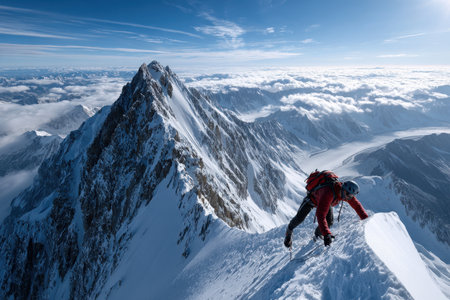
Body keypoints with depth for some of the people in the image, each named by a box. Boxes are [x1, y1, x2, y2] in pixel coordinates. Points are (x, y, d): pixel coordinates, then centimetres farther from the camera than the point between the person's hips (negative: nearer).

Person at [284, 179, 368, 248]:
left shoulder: (347, 192, -29)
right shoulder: (327, 194, -49)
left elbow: (357, 205, -11)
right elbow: (321, 215, -53)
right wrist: (326, 234, -57)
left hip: (327, 202, 5)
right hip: (312, 198, -5)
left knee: (329, 221, -12)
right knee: (300, 218, -6)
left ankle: (318, 233, 21)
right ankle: (289, 230, 26)